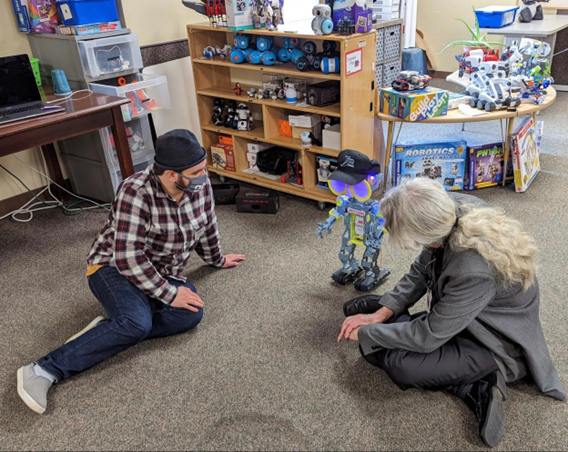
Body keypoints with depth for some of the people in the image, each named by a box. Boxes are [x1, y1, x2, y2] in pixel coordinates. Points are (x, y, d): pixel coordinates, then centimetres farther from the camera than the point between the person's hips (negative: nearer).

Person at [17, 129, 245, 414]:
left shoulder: (200, 186, -8)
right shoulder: (136, 192, -26)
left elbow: (207, 228, 12)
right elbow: (128, 258, -28)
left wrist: (217, 260, 25)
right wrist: (170, 294, -26)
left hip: (163, 274, 6)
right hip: (114, 267, -6)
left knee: (191, 314, -25)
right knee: (137, 323, -35)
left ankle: (109, 332, -16)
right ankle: (45, 370, -27)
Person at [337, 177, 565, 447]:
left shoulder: (475, 270, -39)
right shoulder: (453, 209, -19)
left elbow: (428, 336, -27)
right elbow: (420, 271, -2)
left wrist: (366, 332, -14)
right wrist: (381, 314, -8)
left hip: (500, 347, -8)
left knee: (402, 365, -30)